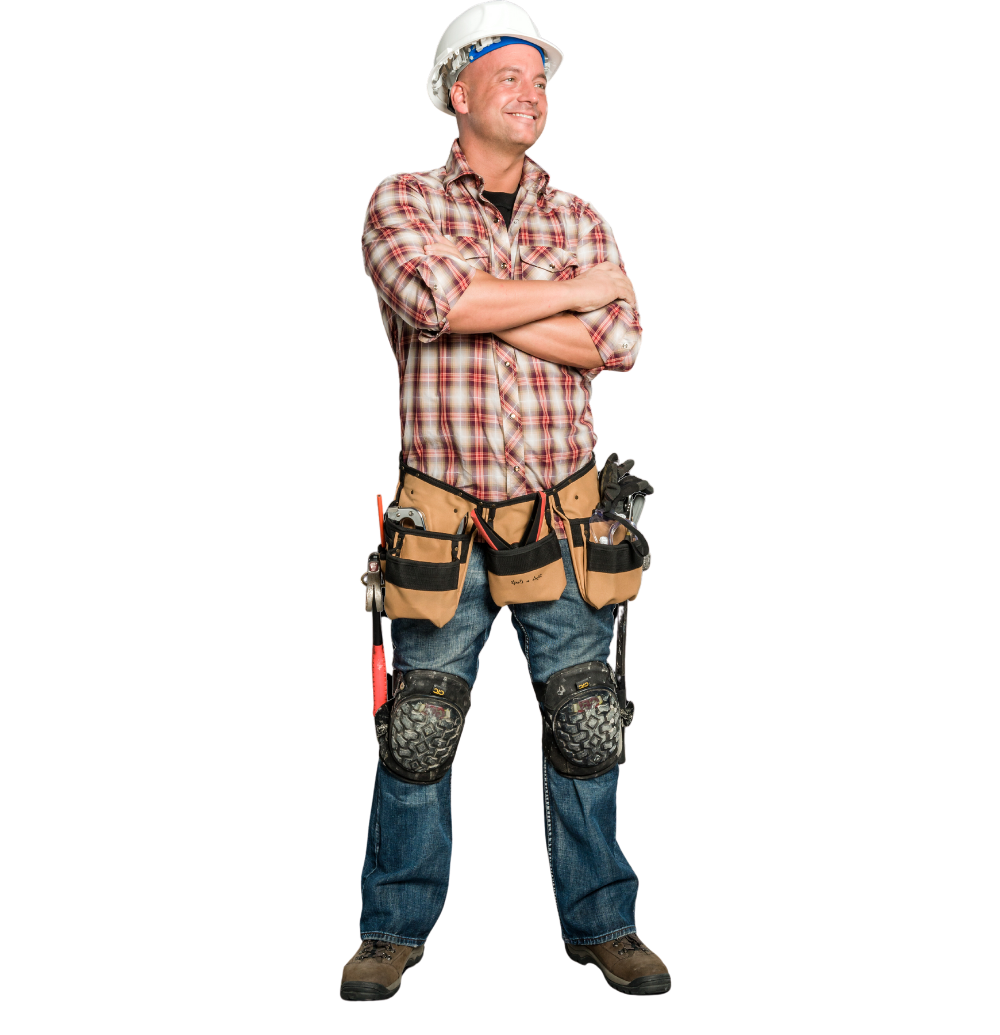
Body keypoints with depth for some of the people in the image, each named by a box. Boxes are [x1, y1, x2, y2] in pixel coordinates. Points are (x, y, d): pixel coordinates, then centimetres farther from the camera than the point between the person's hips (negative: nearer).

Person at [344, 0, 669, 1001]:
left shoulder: (581, 220, 9)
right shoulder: (401, 203, 0)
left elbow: (618, 343, -8)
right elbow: (432, 299, -21)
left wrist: (478, 304, -13)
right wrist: (571, 292, -11)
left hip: (563, 524, 3)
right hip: (445, 523, -2)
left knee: (587, 733, 6)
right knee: (417, 737, 4)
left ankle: (600, 923, 22)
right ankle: (394, 929, 20)